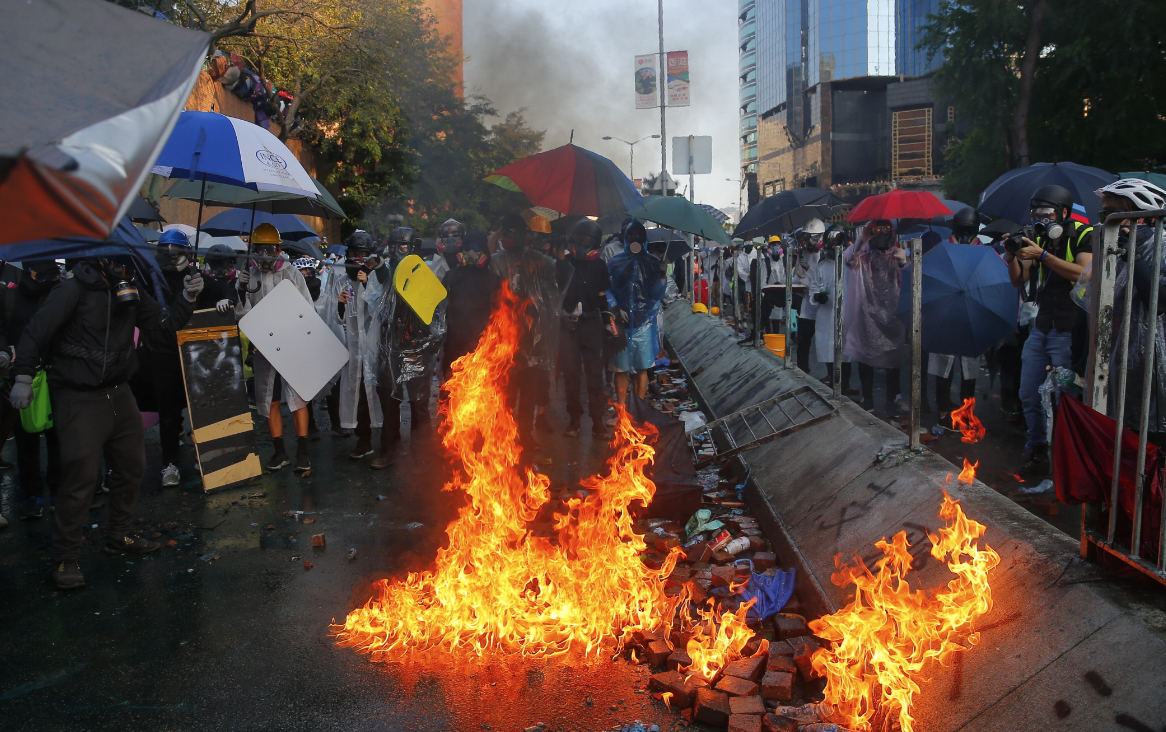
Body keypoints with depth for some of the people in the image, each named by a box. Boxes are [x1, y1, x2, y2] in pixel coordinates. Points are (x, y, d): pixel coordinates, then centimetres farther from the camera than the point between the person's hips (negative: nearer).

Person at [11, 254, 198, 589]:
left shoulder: (130, 292, 5)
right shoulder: (73, 290, -15)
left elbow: (165, 322, 9)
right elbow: (36, 333, -14)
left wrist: (187, 297, -7)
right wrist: (22, 377, -18)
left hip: (118, 394, 7)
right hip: (78, 399, -7)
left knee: (132, 467, 15)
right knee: (81, 477, -9)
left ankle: (119, 535, 34)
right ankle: (65, 559, 4)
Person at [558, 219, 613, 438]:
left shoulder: (599, 265, 7)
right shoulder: (563, 264, 3)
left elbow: (604, 296, 11)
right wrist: (562, 313, -6)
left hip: (592, 324, 1)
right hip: (568, 325, 0)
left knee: (595, 373, 1)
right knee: (571, 373, 4)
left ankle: (597, 421, 5)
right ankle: (574, 419, 14)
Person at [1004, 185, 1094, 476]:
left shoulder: (1084, 236, -6)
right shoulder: (1040, 240, 11)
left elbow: (1085, 274, -23)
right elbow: (1018, 280, 9)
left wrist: (1042, 256, -25)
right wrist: (1012, 255, -9)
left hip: (1068, 331, -6)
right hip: (1040, 329, 6)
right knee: (1029, 395, 6)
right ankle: (1037, 451, 18)